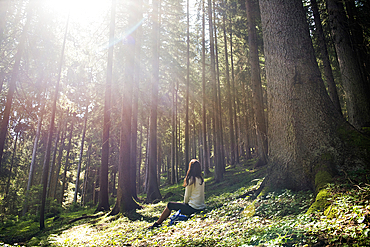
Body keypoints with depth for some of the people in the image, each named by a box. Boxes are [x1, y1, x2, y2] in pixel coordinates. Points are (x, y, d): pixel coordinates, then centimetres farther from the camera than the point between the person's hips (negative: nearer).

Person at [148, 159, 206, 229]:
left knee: (169, 205, 8)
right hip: (201, 207, 8)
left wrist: (185, 203, 12)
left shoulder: (191, 179, -13)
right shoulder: (201, 179, 8)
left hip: (193, 208, -8)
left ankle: (157, 223, 17)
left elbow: (187, 196, -8)